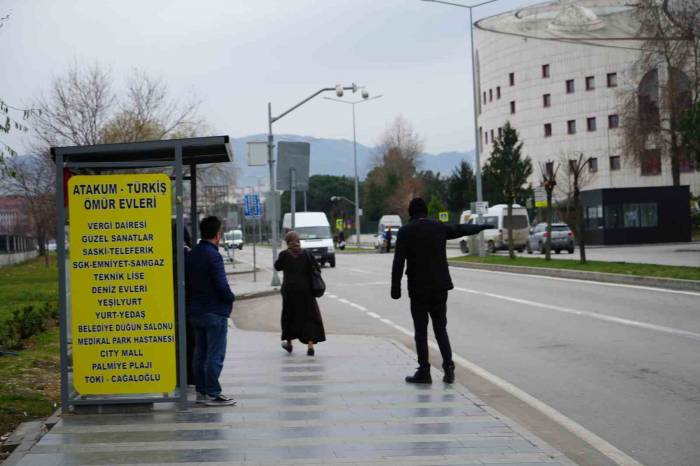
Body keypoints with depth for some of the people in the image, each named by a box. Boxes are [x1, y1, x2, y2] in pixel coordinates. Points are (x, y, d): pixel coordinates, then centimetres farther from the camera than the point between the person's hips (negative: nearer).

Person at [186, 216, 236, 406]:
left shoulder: (191, 255, 9)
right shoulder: (213, 256, -17)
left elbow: (187, 281, 12)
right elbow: (222, 285, -20)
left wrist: (192, 300, 16)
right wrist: (230, 298, -2)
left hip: (195, 310, 8)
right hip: (215, 312, -8)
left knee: (200, 353, 13)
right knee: (215, 355, -4)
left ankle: (201, 391, 17)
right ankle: (213, 394, -3)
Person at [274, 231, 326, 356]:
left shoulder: (284, 254, -7)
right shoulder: (306, 254, -3)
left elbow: (277, 267, 8)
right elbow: (317, 269, -2)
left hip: (289, 290, 0)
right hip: (305, 289, 0)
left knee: (289, 315, 18)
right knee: (309, 316, 4)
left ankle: (288, 342, 29)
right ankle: (310, 345, -8)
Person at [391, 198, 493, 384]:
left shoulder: (405, 232, -7)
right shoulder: (439, 228, 4)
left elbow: (398, 262, -11)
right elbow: (462, 229, 21)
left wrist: (395, 288, -7)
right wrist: (482, 227, 38)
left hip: (418, 289, -3)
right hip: (439, 287, 3)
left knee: (421, 331, 3)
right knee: (441, 329, 12)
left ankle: (424, 371, 3)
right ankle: (448, 366, 1)